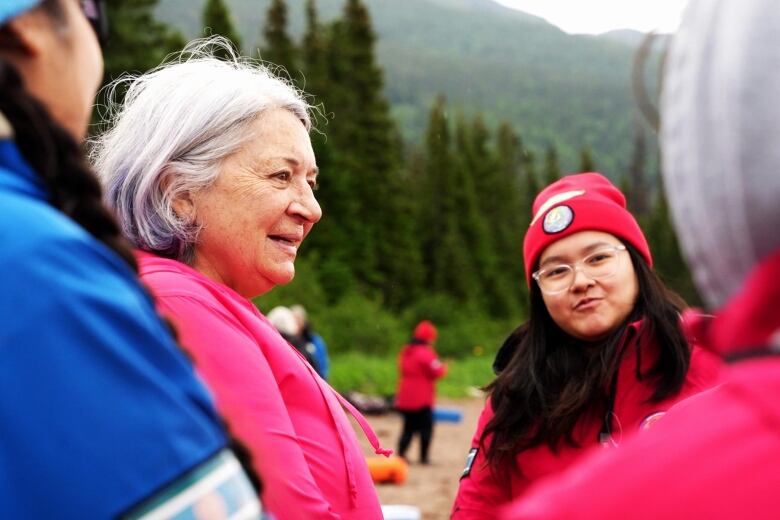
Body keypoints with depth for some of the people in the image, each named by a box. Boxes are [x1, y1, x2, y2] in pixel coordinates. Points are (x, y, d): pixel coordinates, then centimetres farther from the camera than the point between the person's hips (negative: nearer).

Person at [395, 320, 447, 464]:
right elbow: (437, 371, -16)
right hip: (422, 399, -7)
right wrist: (444, 367, 3)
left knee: (408, 428, 13)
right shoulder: (426, 353, -14)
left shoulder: (405, 352, 12)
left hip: (405, 398, 7)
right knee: (426, 427, 1)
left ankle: (401, 454, 6)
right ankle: (423, 457, -1)